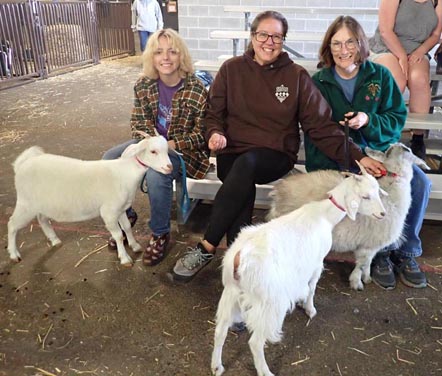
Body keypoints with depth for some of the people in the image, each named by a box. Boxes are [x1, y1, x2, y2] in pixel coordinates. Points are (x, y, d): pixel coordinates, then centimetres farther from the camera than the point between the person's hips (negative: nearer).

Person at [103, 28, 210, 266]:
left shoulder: (196, 91, -17)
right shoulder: (144, 85, -3)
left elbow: (201, 134, -14)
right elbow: (138, 121, 4)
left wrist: (169, 145, -24)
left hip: (182, 149, -5)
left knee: (155, 174, -35)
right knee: (109, 160, -14)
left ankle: (160, 234, -9)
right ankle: (125, 215, 9)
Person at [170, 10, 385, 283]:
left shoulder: (297, 76, 3)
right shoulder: (232, 69, 7)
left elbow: (321, 125, 0)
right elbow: (214, 113, 10)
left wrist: (356, 155, -10)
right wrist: (215, 133, -14)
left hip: (276, 155, -1)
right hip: (233, 152, 1)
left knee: (246, 164, -35)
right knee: (244, 189, -33)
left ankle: (206, 249, -28)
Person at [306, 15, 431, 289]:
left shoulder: (380, 75, 5)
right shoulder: (318, 82, 2)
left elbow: (398, 117, 1)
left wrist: (369, 120, -20)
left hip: (382, 149, 3)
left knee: (420, 183, -21)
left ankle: (406, 251, -2)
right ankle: (379, 252, -10)